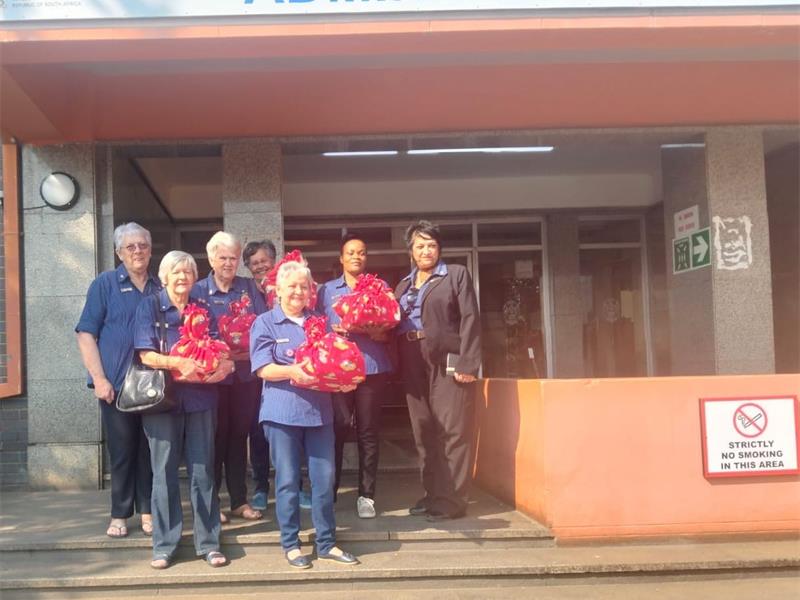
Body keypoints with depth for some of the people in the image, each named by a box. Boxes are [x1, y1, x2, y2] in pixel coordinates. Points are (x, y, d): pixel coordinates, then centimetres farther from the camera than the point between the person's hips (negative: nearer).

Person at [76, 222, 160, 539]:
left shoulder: (160, 288, 11)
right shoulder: (105, 284, 1)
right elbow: (86, 333, -3)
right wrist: (99, 378, -12)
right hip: (117, 384, -3)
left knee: (150, 449, 7)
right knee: (122, 450, 4)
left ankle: (148, 511, 18)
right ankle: (120, 515, 16)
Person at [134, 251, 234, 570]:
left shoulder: (203, 309, 11)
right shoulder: (150, 307, 2)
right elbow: (146, 355, -8)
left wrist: (225, 364, -15)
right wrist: (179, 363, -23)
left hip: (200, 397, 2)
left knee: (202, 470, 5)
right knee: (164, 471, 2)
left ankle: (208, 542, 11)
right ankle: (164, 544, 12)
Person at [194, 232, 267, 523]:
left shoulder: (249, 288, 8)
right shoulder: (198, 291, 1)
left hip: (246, 373, 2)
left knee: (239, 435, 9)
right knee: (217, 436, 3)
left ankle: (240, 500, 18)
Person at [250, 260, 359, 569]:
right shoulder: (265, 323, 0)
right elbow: (263, 368, -10)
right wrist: (292, 372, -27)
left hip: (319, 409, 4)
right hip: (283, 412, -4)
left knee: (325, 478, 6)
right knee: (288, 480, 4)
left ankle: (326, 543, 18)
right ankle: (291, 544, 17)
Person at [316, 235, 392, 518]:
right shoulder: (326, 290, 13)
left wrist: (380, 333, -14)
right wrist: (333, 332, -11)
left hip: (372, 367, 0)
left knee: (368, 431, 1)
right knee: (336, 429, -2)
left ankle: (366, 495, 8)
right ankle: (329, 492, 10)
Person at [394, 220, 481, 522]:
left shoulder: (457, 274, 2)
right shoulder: (403, 284, 18)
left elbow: (470, 320, -7)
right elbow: (394, 324, 14)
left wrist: (467, 364, -16)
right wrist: (399, 364, 0)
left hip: (447, 363, -6)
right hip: (414, 366, 6)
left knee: (453, 431, -5)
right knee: (423, 432, 10)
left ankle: (451, 499, 0)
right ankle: (433, 494, 20)